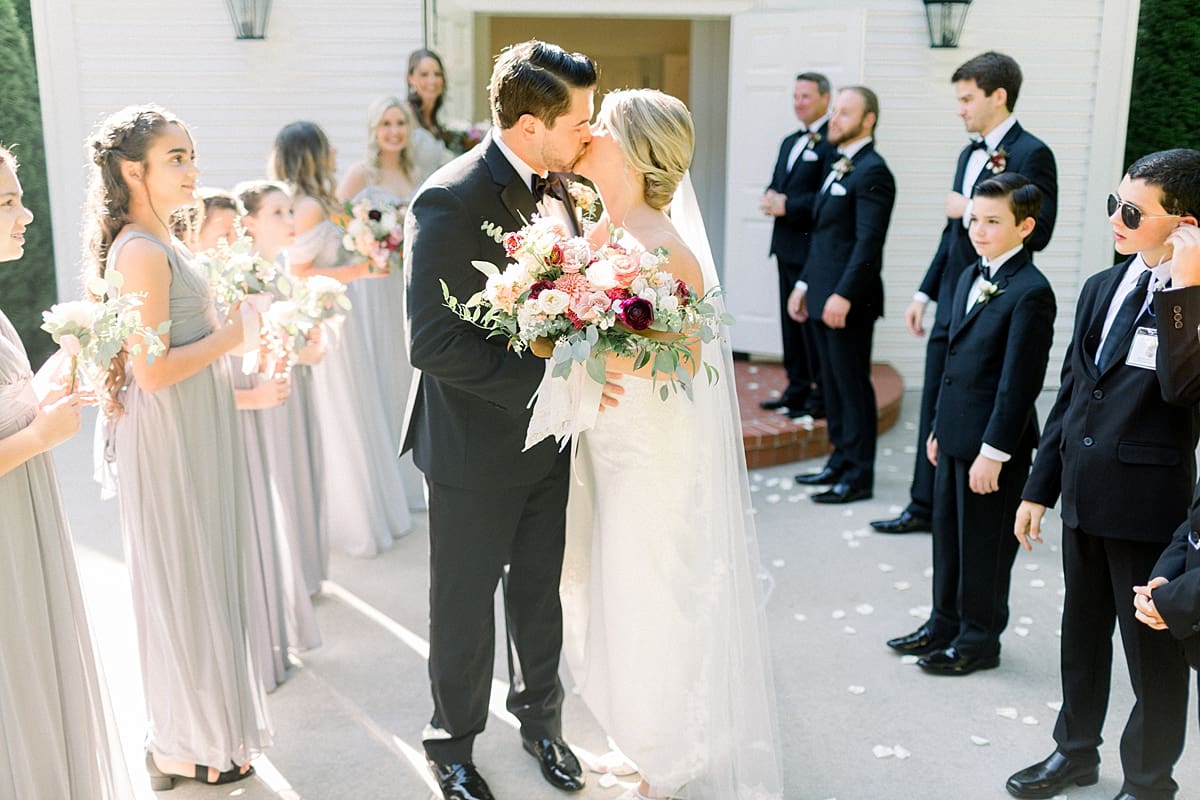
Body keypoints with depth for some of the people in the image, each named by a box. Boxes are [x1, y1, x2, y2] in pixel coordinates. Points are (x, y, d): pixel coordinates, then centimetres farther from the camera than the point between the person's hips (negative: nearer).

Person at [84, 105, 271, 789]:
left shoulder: (162, 242, 10)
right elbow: (155, 371, -25)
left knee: (204, 575, 20)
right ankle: (183, 748, 22)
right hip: (172, 442, -10)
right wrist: (236, 333, -16)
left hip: (199, 432, 10)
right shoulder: (141, 252, -21)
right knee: (184, 584, 4)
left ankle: (200, 721, 37)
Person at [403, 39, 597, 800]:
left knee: (540, 593, 21)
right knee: (466, 604, 13)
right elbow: (435, 343, -26)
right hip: (476, 446, -6)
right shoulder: (451, 201, -23)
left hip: (546, 435, 6)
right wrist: (552, 376, -28)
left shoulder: (554, 186, -1)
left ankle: (541, 719, 44)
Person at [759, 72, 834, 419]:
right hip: (787, 247, 9)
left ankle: (821, 397, 5)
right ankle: (797, 389, 23)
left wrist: (787, 206, -17)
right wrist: (771, 198, -1)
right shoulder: (790, 142, 19)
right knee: (791, 320, 14)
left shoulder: (833, 142, -11)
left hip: (813, 248, -9)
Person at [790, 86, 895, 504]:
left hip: (848, 301, -9)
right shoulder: (839, 168, 17)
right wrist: (804, 284, 17)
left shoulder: (872, 172, -12)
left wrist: (843, 295, -25)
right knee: (832, 383, 15)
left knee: (853, 385, -2)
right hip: (823, 296, 9)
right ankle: (841, 461, 26)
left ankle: (859, 475, 6)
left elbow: (868, 242, -20)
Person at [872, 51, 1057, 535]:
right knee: (936, 408, 13)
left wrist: (970, 211, -17)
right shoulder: (969, 155, 14)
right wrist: (925, 292, 17)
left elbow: (1037, 233, -21)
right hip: (952, 302, 8)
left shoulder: (1031, 155, -12)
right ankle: (925, 507, 26)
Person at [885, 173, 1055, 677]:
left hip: (994, 445, -9)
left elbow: (1019, 381, -20)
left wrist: (994, 452, -20)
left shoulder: (1030, 292, -17)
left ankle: (980, 639, 21)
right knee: (948, 533, 19)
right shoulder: (971, 278, 11)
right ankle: (945, 622, 34)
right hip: (956, 437, 9)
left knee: (985, 545, 6)